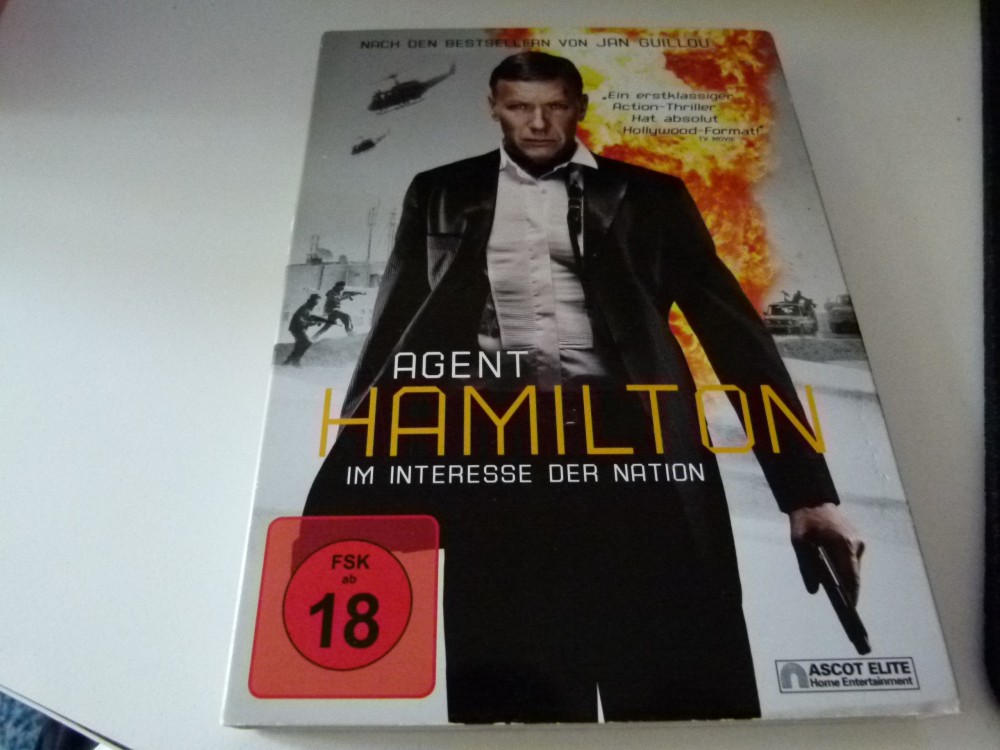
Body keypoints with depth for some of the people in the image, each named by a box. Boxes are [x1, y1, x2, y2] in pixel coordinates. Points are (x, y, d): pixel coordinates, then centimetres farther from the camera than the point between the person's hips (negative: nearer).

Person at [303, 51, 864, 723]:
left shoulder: (648, 196, 14)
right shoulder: (442, 194, 17)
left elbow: (733, 330, 10)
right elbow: (398, 329, 15)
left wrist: (808, 489, 3)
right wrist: (351, 463, 9)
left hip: (631, 432, 0)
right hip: (497, 437, 1)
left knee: (683, 681, -3)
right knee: (513, 681, 0)